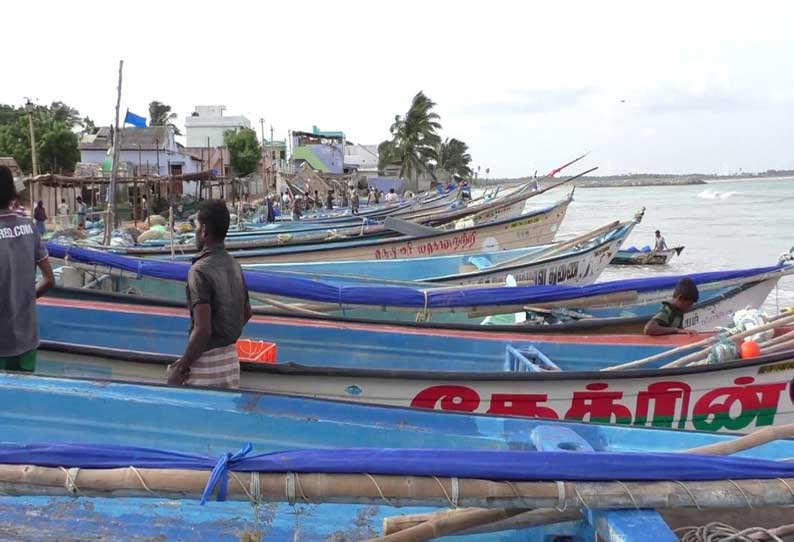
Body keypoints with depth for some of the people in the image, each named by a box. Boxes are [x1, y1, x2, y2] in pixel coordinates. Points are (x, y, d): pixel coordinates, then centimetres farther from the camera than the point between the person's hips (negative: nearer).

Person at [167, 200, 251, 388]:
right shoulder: (234, 265, 6)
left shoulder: (201, 270, -17)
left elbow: (202, 330, -22)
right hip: (231, 357, 7)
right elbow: (247, 313, 17)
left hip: (207, 362, -7)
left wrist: (181, 368, -13)